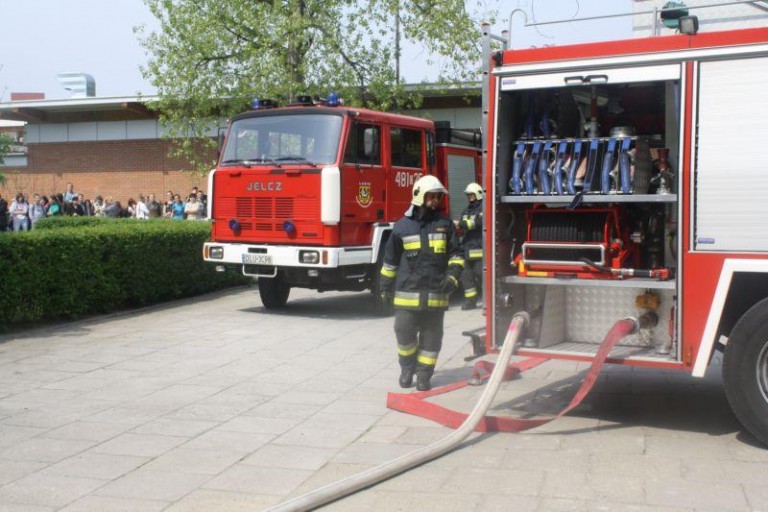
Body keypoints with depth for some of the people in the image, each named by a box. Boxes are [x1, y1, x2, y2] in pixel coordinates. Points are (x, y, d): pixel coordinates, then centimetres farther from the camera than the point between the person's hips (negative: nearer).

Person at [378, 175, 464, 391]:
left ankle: (424, 375, 17)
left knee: (431, 337, 5)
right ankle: (407, 367, 24)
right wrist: (386, 287, 12)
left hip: (436, 294, 1)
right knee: (405, 334, 0)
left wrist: (452, 276, -5)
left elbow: (455, 254, 11)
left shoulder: (445, 224, 7)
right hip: (407, 293, -1)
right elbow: (390, 260, 10)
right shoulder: (403, 226, 3)